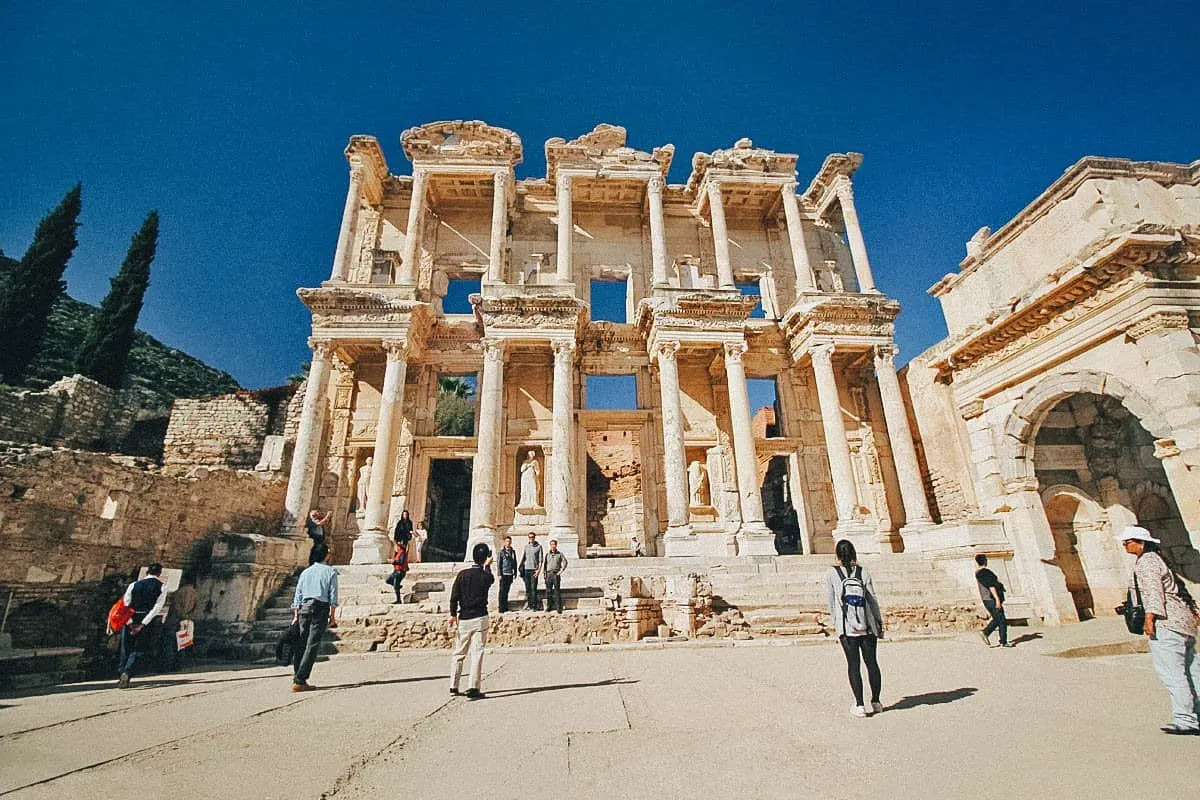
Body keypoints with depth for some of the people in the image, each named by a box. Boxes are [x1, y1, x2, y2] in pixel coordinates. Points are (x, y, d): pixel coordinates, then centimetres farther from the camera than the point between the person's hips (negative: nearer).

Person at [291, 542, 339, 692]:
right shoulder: (331, 571, 1)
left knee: (302, 644, 12)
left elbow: (297, 595, 11)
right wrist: (332, 615, 2)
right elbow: (333, 596, -3)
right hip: (320, 608, -5)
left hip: (304, 608, 5)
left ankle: (297, 677, 14)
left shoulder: (305, 572, 13)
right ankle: (300, 681, -6)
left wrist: (296, 615, 16)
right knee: (312, 645, -3)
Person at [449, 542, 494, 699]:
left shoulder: (462, 574, 0)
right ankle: (473, 688, -6)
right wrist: (487, 566, 26)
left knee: (459, 652, 15)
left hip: (463, 619, 3)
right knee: (477, 653, -1)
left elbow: (454, 595, -4)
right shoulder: (485, 575, -4)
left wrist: (453, 614, 0)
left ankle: (453, 686, 22)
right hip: (480, 618, -3)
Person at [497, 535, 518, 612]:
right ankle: (501, 608, 0)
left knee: (506, 591, 10)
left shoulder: (513, 551, 10)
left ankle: (506, 607, 16)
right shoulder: (501, 551, -3)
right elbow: (499, 563, -5)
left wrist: (515, 574, 11)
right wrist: (499, 574, -10)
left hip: (510, 574, 4)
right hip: (503, 574, -4)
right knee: (502, 591, -3)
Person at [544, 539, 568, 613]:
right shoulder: (547, 554, 12)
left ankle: (559, 608, 0)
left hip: (556, 574, -3)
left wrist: (561, 571, -9)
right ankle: (549, 606, 14)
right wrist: (545, 573, 8)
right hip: (549, 574, 3)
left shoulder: (560, 554, 4)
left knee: (557, 591, -3)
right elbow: (544, 564, 17)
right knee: (548, 591, 4)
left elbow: (565, 562, -1)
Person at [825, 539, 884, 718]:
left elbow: (831, 602, 0)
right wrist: (879, 622, 11)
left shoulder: (831, 574, -5)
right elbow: (872, 599, 0)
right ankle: (876, 701, 24)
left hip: (846, 627, -2)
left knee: (853, 664, 4)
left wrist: (836, 623, 12)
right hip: (867, 626, 2)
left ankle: (859, 705, 5)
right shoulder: (863, 572, -2)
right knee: (871, 662, 14)